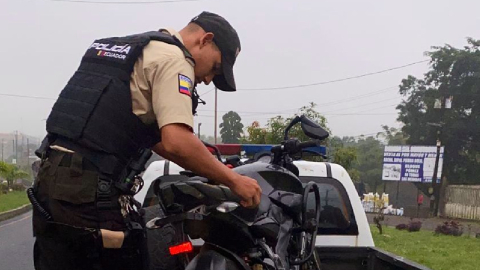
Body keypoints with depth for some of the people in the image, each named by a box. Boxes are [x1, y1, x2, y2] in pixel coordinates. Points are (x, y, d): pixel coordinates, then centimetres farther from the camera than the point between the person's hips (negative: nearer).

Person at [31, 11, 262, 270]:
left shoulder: (125, 48, 23)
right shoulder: (173, 58, -6)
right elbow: (177, 142, -20)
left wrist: (210, 171, 26)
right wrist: (233, 180, -8)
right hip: (93, 190, -9)